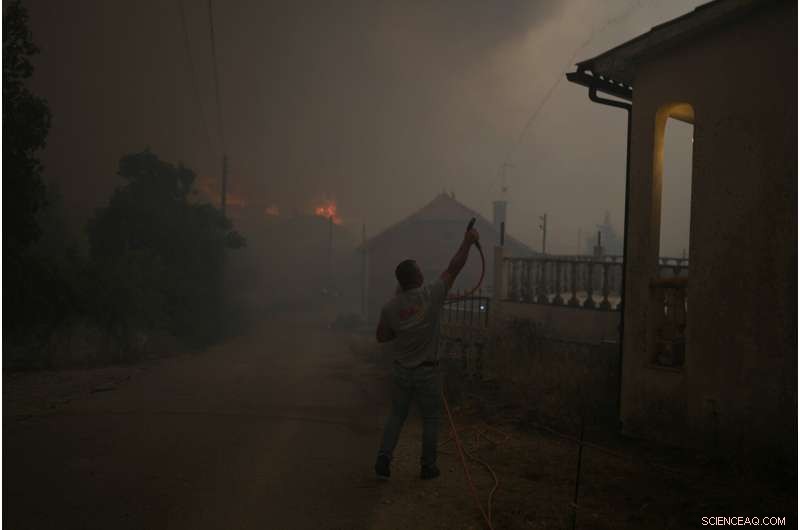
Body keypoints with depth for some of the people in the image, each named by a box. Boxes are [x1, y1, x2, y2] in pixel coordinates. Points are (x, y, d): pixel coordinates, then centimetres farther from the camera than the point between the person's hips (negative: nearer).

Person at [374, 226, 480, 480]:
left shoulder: (390, 307, -8)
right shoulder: (431, 295, -15)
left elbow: (381, 336, 5)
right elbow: (454, 268, -7)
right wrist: (468, 241, 0)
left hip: (401, 371, 3)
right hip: (427, 372, -3)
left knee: (396, 415, 16)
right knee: (431, 418, 12)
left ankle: (383, 460, 12)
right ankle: (428, 466, 19)